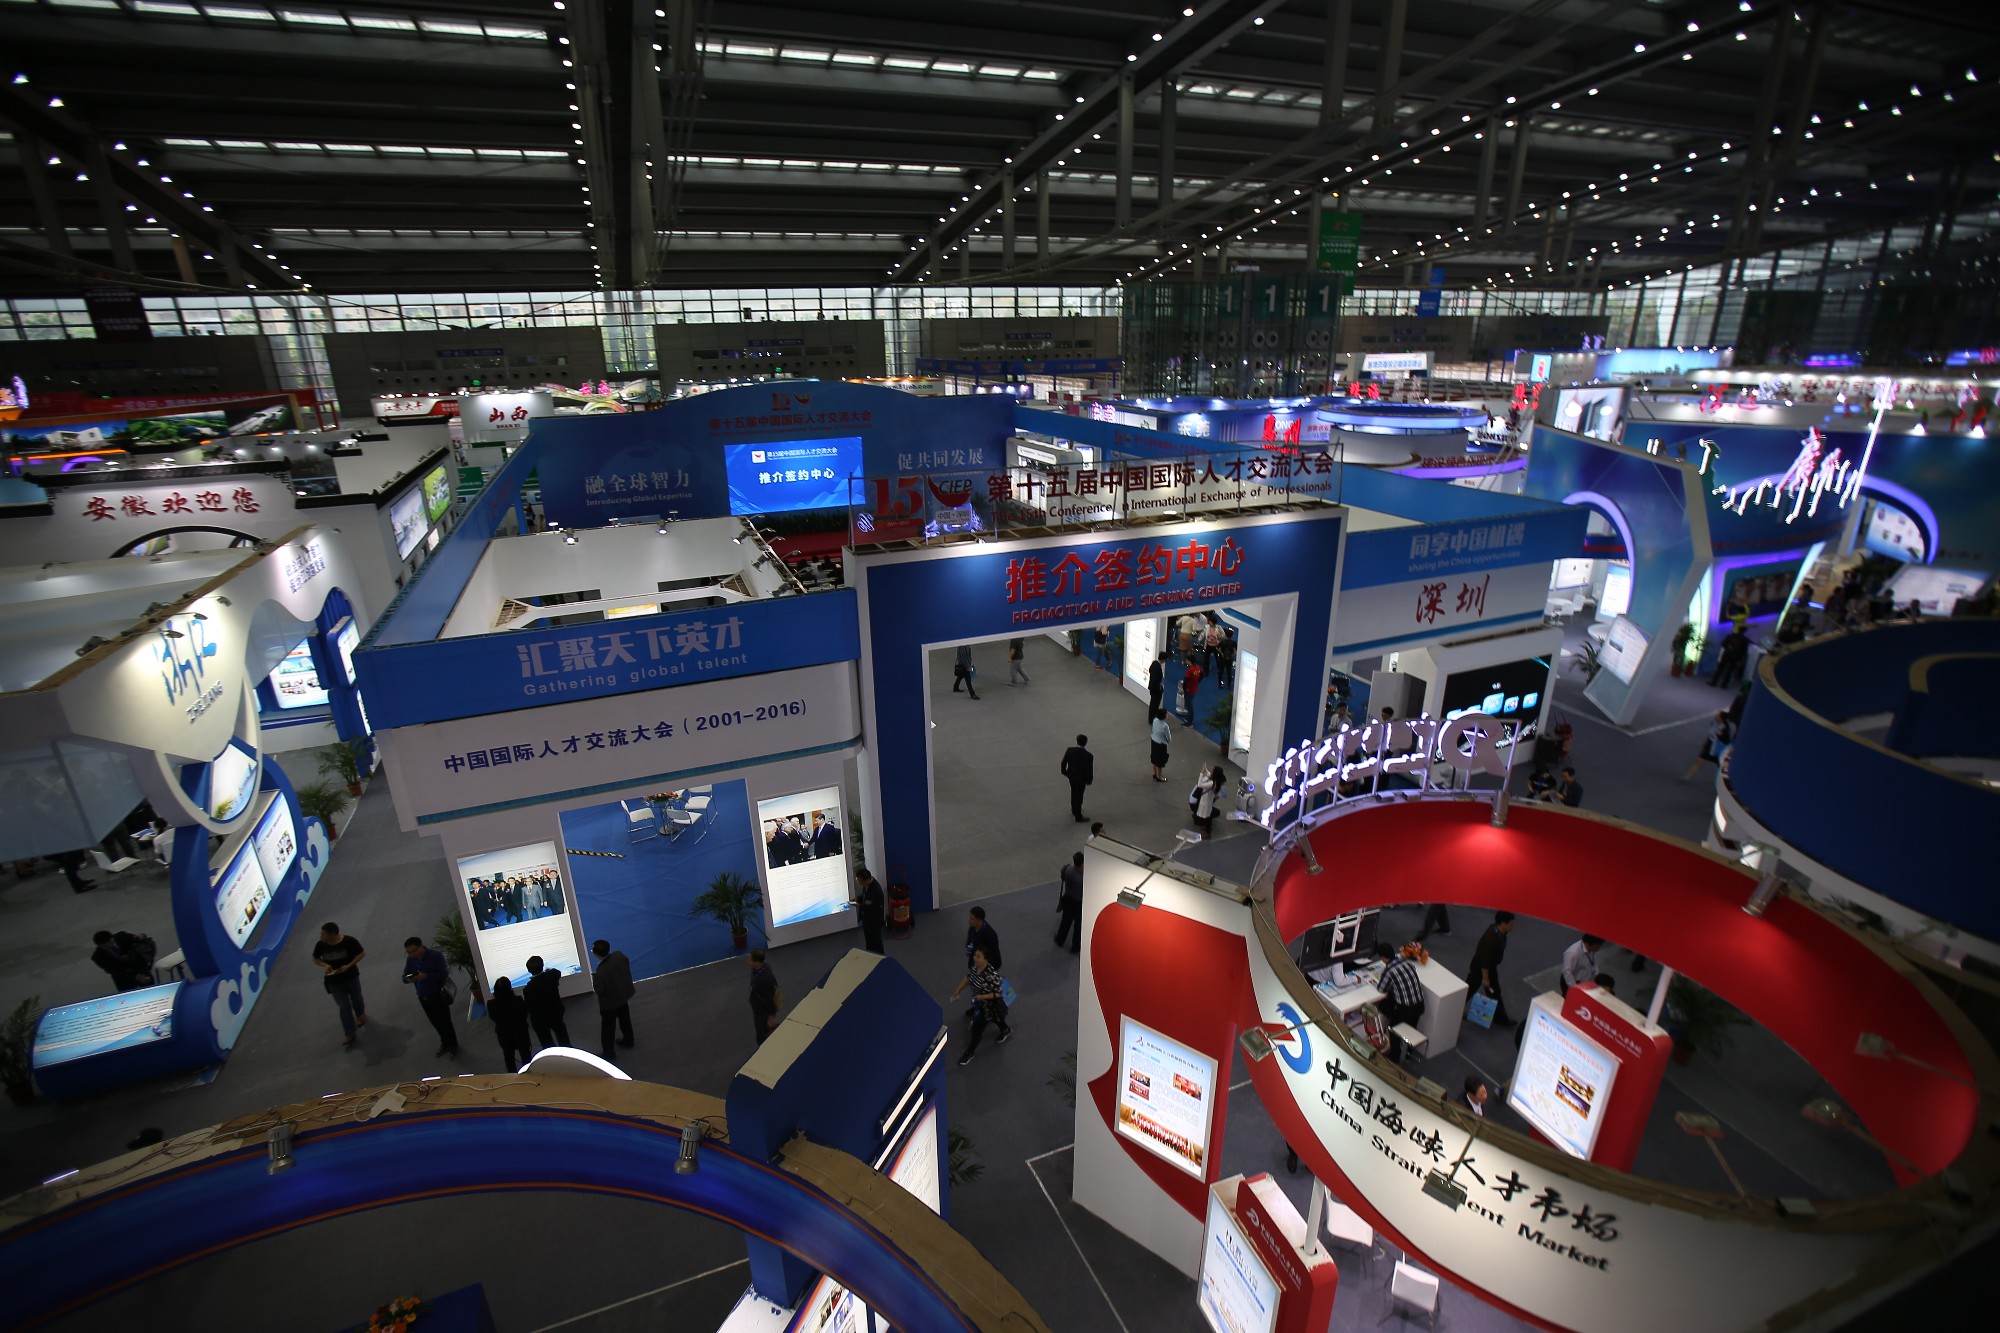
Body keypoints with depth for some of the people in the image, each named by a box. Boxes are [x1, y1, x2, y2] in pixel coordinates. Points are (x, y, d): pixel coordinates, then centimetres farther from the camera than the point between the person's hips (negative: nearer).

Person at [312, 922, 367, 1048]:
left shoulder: (349, 941, -24)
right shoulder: (321, 945, -17)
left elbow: (362, 953, -11)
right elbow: (315, 958, 2)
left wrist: (349, 965, -24)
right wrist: (324, 965, -18)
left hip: (351, 977, -1)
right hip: (334, 981, 1)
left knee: (356, 998, 23)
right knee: (344, 1007, 2)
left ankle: (360, 1015, 54)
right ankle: (349, 1035, 13)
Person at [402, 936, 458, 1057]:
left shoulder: (436, 955, -20)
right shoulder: (410, 959, -4)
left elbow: (444, 974, -23)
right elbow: (404, 977, 0)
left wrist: (426, 976, -35)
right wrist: (409, 979, -23)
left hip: (438, 995, -5)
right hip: (422, 997, 5)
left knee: (445, 1022, 4)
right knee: (436, 1023, 18)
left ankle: (453, 1045, 23)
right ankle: (445, 1043, 38)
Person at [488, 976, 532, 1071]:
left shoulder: (491, 1004, -27)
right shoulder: (518, 1000, -31)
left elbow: (493, 1017, -6)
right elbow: (524, 1013, -11)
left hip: (503, 1034, 1)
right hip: (520, 1032, -1)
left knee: (509, 1057, 24)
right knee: (525, 1055, 23)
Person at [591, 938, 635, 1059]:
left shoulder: (600, 973, -40)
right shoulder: (619, 955, -22)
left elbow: (599, 991, -25)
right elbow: (627, 962, 0)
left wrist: (594, 980, -9)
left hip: (610, 1002, -6)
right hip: (624, 994, 6)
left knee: (607, 1028, 17)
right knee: (625, 1019, 29)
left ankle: (608, 1053, 34)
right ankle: (628, 1040, 50)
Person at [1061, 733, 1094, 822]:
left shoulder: (1069, 750, -18)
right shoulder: (1088, 756, -27)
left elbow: (1063, 762, -6)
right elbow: (1090, 770, -19)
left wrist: (1064, 771, 12)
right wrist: (1089, 781, -2)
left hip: (1071, 775, 4)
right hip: (1081, 779, -4)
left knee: (1074, 793, 28)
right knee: (1079, 797, 12)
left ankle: (1074, 810, 50)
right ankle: (1078, 817, 27)